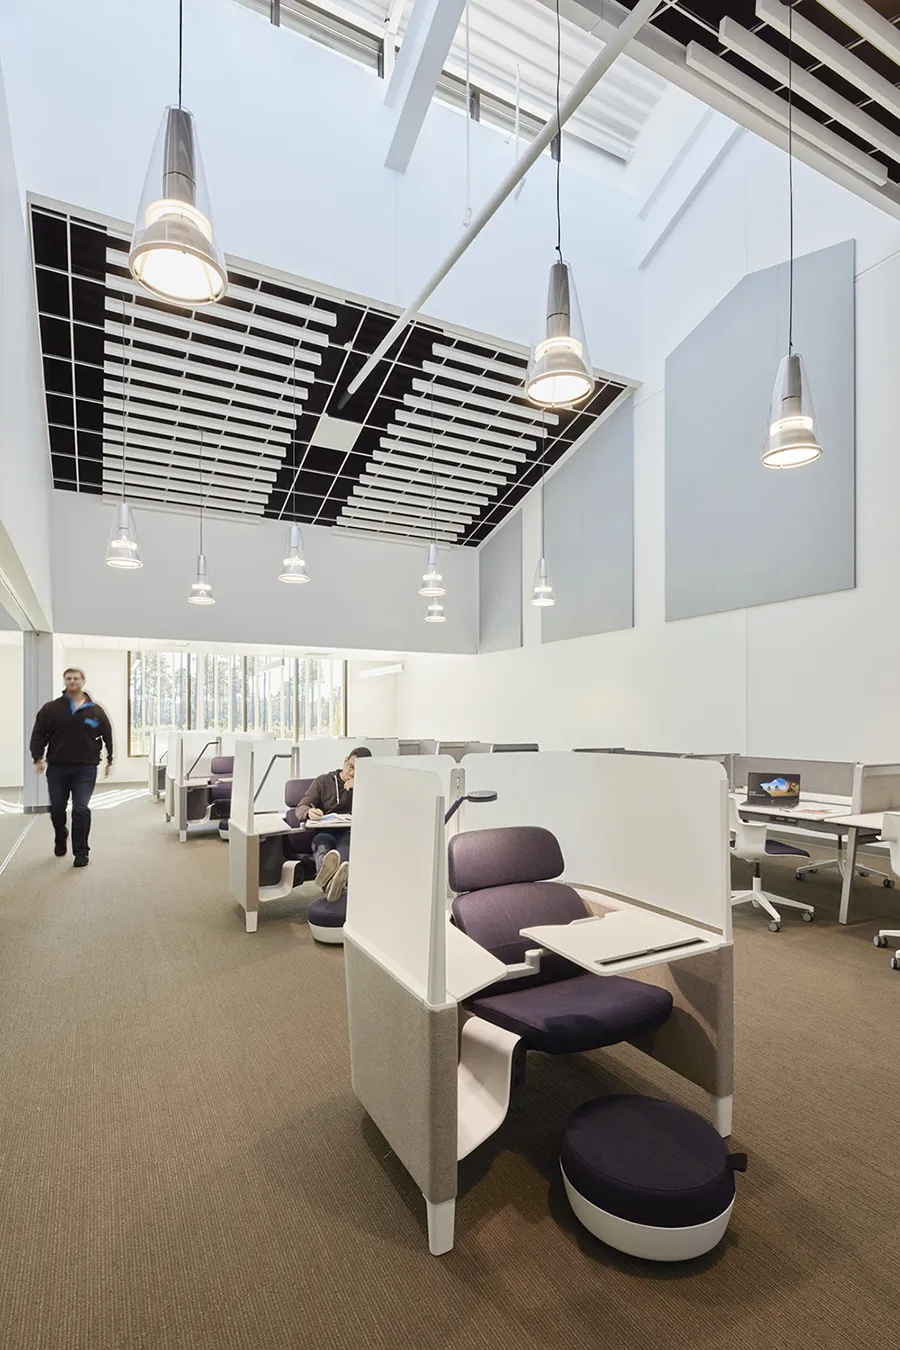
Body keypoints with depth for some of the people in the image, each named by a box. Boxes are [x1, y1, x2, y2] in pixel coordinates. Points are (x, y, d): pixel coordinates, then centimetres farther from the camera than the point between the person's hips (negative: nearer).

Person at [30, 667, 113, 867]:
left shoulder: (95, 710, 3)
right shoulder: (51, 708, 2)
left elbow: (107, 736, 9)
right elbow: (39, 734, 2)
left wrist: (109, 760, 9)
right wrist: (38, 757, -9)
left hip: (85, 768, -1)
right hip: (57, 768, 1)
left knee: (81, 810, -6)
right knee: (57, 809, 13)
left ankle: (81, 852, 3)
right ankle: (61, 839, 41)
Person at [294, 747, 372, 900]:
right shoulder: (323, 781, 16)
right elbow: (301, 808, 7)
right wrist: (310, 812, -18)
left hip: (350, 832, 0)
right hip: (324, 832, 1)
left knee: (347, 840, -38)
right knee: (322, 841, -37)